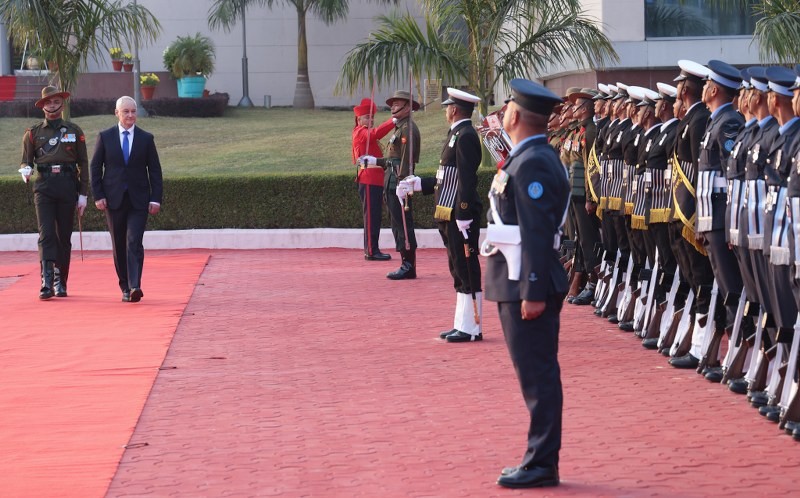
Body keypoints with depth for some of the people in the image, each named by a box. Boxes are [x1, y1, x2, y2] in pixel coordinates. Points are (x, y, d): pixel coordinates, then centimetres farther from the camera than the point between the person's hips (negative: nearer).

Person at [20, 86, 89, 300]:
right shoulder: (33, 132, 10)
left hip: (68, 185, 1)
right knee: (46, 234, -12)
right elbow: (26, 160, 12)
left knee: (64, 235, 5)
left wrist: (83, 194, 4)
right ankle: (47, 283, -20)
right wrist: (25, 170, -14)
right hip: (44, 186, -1)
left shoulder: (75, 131, 10)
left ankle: (61, 282, 16)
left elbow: (83, 164, 10)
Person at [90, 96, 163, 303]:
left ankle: (135, 286, -21)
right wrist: (98, 195, -3)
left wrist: (155, 198, -3)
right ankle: (125, 287, 15)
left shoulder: (146, 138, 5)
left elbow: (155, 170, 5)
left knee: (134, 243, -14)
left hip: (138, 200, -1)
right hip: (114, 199, 1)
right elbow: (95, 167, 6)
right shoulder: (105, 137, 5)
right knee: (118, 245, 6)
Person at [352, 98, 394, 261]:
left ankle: (371, 250, 15)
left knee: (374, 217, 12)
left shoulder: (366, 134, 22)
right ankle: (371, 251, -7)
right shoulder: (361, 133, -9)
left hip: (375, 181, 10)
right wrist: (393, 121, -37)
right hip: (369, 181, -10)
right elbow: (376, 133, -30)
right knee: (371, 216, -8)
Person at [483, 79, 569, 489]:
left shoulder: (532, 164, -17)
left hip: (526, 285, -10)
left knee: (537, 374, -4)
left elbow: (537, 234, -21)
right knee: (536, 373, 13)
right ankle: (540, 460, 20)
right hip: (522, 283, 10)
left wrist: (532, 292, -23)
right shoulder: (531, 158, 14)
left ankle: (542, 465, 1)